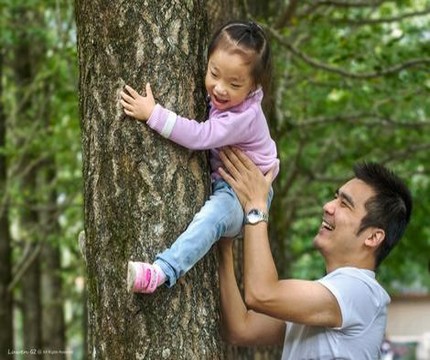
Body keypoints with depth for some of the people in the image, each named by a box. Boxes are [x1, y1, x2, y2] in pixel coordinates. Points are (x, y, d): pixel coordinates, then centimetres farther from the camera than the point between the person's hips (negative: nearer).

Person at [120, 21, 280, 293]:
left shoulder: (245, 116, -26)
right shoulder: (216, 98, -3)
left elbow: (200, 136, -33)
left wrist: (153, 114, -34)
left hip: (244, 193, -10)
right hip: (217, 182, 10)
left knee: (211, 217, -38)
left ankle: (160, 273, -54)